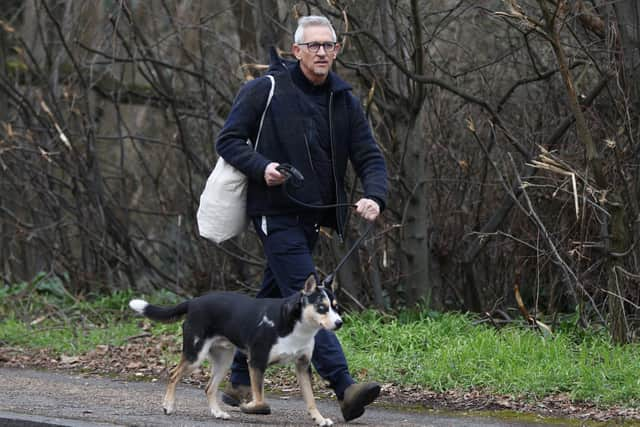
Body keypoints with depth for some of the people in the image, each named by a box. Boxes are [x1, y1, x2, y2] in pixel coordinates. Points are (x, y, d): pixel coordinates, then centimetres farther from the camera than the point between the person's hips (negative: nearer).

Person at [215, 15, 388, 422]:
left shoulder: (345, 102, 9)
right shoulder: (266, 90, -5)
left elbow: (370, 156, 6)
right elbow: (228, 140, -3)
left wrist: (374, 197, -14)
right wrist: (262, 167, -21)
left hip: (312, 218, 7)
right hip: (277, 215, -6)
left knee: (273, 300, 14)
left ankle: (240, 382, 26)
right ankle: (345, 388, -26)